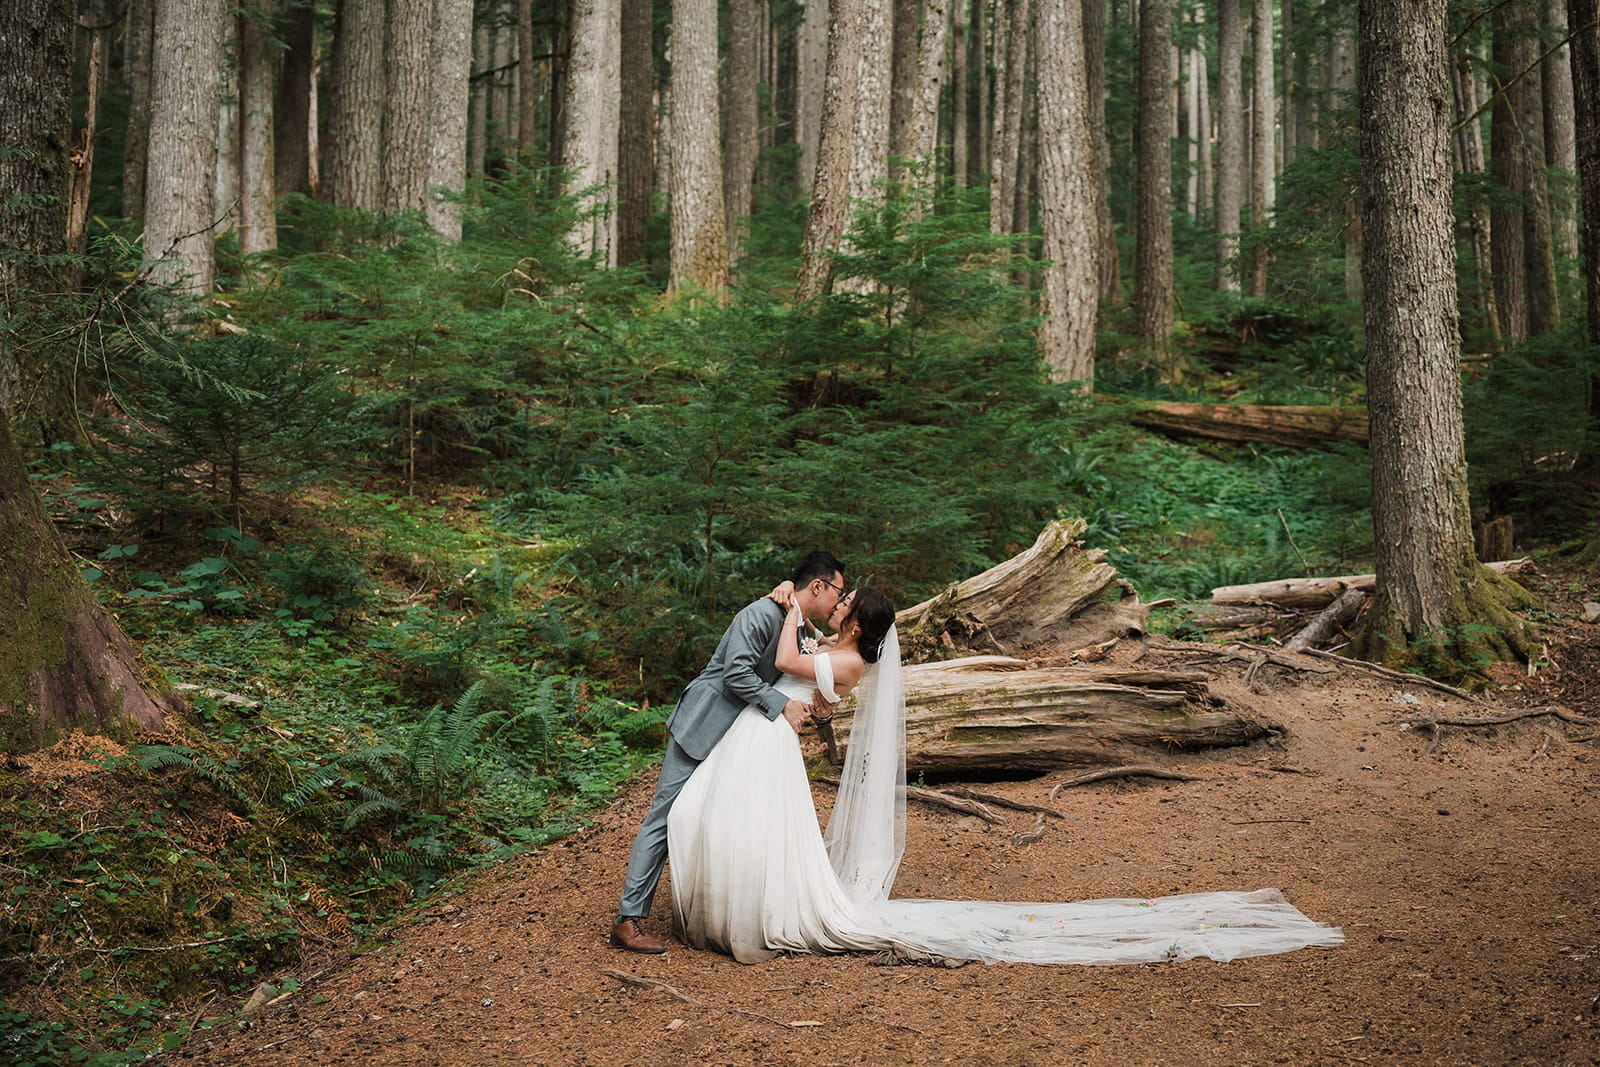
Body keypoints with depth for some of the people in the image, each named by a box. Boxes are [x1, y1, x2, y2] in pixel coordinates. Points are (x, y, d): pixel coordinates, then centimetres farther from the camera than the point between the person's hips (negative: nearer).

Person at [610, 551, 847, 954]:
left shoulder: (801, 632, 13)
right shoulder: (764, 613, -17)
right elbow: (736, 674, -24)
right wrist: (782, 705, -20)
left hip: (737, 738, 10)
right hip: (701, 728, -10)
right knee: (666, 817, -8)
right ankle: (628, 920, -7)